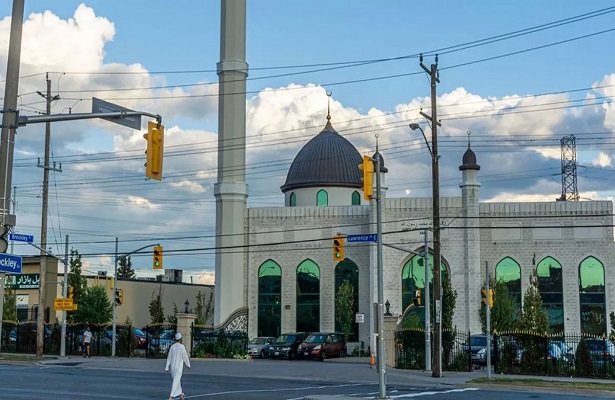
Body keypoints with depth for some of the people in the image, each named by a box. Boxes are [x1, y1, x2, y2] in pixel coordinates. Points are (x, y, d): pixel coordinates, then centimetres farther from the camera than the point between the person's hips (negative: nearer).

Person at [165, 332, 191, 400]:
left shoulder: (172, 346, 3)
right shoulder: (182, 346, -13)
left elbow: (169, 357, 3)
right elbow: (185, 356, -9)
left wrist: (167, 368, 5)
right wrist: (188, 365, 6)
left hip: (172, 366, 6)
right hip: (179, 366, -6)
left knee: (177, 380, 21)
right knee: (176, 381, -8)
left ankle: (181, 394, 33)